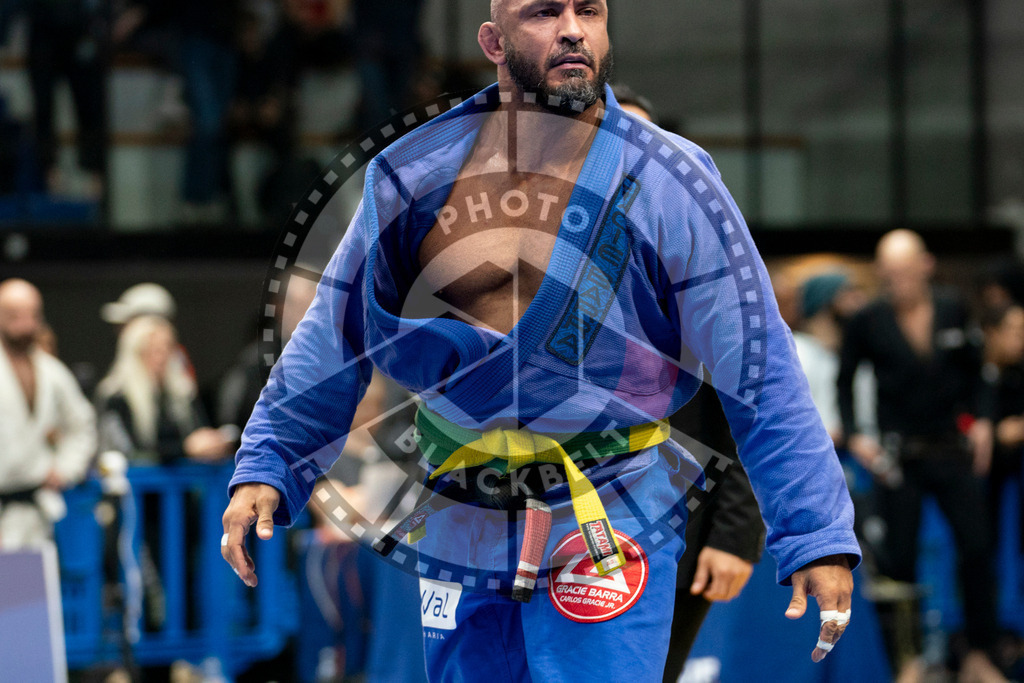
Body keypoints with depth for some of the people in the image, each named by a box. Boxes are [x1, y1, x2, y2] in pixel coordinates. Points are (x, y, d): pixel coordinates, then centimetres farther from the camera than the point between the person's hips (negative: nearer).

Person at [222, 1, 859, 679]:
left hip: (611, 527, -3)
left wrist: (819, 536, -8)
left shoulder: (669, 185, -4)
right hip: (459, 534, 4)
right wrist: (265, 466, 7)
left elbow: (764, 374, -4)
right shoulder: (415, 178, 4)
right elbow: (333, 337, 15)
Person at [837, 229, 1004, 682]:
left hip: (952, 450, 2)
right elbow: (845, 382, 5)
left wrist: (980, 421, 5)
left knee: (977, 548, -1)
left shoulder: (952, 312, 0)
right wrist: (854, 436, -6)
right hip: (900, 454, -2)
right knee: (898, 558, -3)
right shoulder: (868, 323, -6)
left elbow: (973, 370, 15)